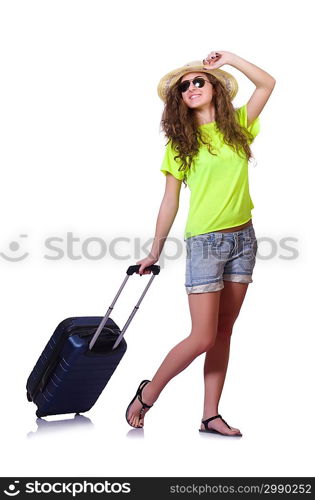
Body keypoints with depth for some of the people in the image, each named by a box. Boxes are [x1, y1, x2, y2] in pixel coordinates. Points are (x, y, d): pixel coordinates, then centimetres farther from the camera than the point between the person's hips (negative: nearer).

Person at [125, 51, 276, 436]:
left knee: (223, 332, 6)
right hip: (205, 241, -3)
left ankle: (210, 415, 14)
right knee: (202, 336, -6)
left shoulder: (237, 125, 9)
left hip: (243, 238, 3)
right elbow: (170, 200, 2)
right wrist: (155, 251, 3)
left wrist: (227, 58, 2)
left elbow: (268, 83, 2)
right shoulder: (179, 142, 3)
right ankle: (147, 394, 14)